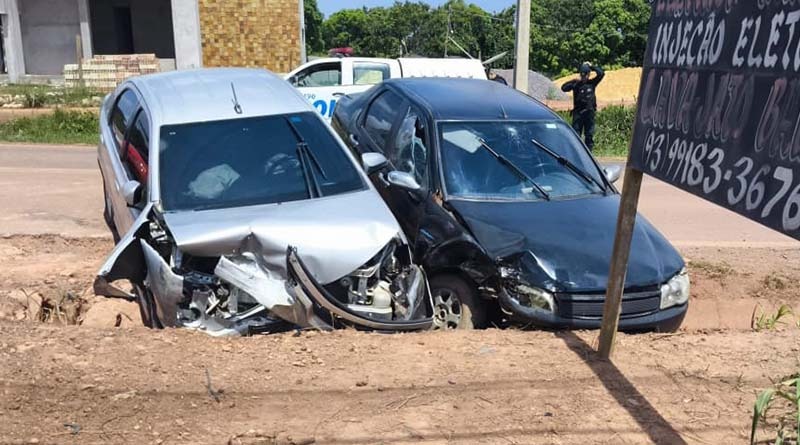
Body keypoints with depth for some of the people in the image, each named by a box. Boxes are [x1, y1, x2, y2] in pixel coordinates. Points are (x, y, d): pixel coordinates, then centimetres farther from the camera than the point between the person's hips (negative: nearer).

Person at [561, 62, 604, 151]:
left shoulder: (592, 83, 6)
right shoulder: (576, 84, 2)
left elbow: (601, 73, -2)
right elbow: (564, 88, -9)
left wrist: (591, 67, 1)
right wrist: (573, 82, -18)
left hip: (589, 113, 1)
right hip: (578, 113, -1)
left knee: (589, 135, 4)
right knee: (576, 134, -1)